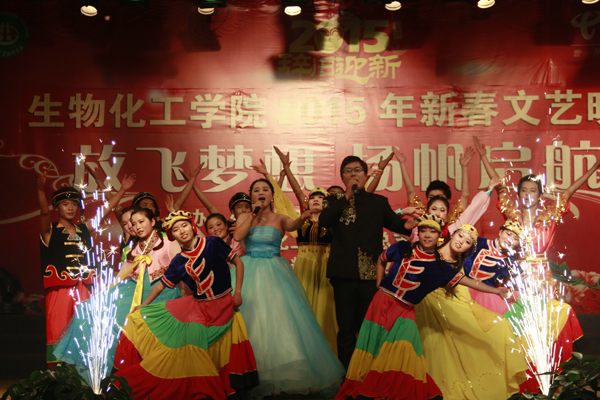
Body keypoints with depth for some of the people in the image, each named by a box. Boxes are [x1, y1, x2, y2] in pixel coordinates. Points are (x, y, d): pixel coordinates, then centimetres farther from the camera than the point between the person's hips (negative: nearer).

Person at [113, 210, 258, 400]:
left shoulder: (213, 243, -8)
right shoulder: (179, 261, 2)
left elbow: (238, 262, -3)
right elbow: (162, 283, 12)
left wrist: (238, 293, -6)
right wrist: (144, 305, 16)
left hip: (222, 306, -5)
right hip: (196, 306, 5)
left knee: (191, 338, -17)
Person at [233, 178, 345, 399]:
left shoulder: (279, 218, 6)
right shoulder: (244, 217, 11)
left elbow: (292, 225, -18)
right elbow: (237, 237, -8)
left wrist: (302, 218, -40)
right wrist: (253, 214, -5)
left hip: (274, 272, -1)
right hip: (249, 271, 1)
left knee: (280, 317, -7)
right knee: (251, 318, -3)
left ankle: (284, 372, 2)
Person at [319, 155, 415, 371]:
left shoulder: (379, 202, 13)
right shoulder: (333, 201, 10)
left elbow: (393, 221, 2)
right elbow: (324, 221, -9)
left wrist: (406, 225, -21)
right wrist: (347, 196, -8)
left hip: (372, 273, 1)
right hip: (344, 274, 0)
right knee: (346, 331, 6)